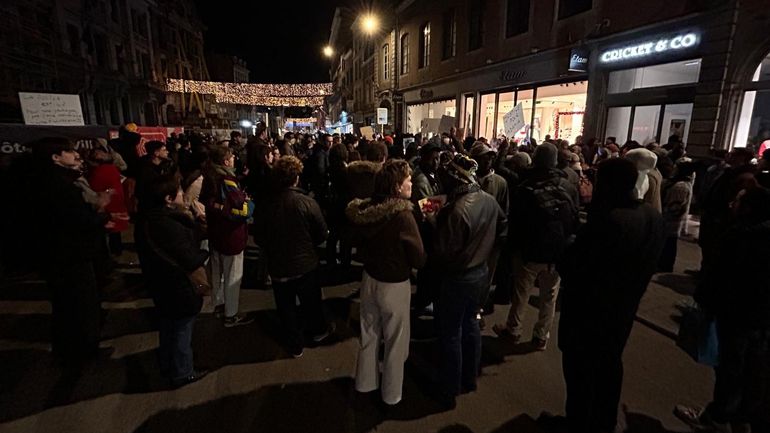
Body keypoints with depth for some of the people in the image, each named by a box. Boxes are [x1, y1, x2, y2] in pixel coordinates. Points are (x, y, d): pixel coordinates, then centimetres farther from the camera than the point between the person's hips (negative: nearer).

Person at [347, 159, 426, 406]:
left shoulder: (364, 209, -7)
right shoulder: (402, 215, -26)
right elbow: (419, 259, -20)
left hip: (369, 279, 6)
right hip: (394, 285, -6)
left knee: (369, 333, 23)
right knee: (395, 341, 15)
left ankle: (365, 382, 42)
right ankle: (391, 393, 33)